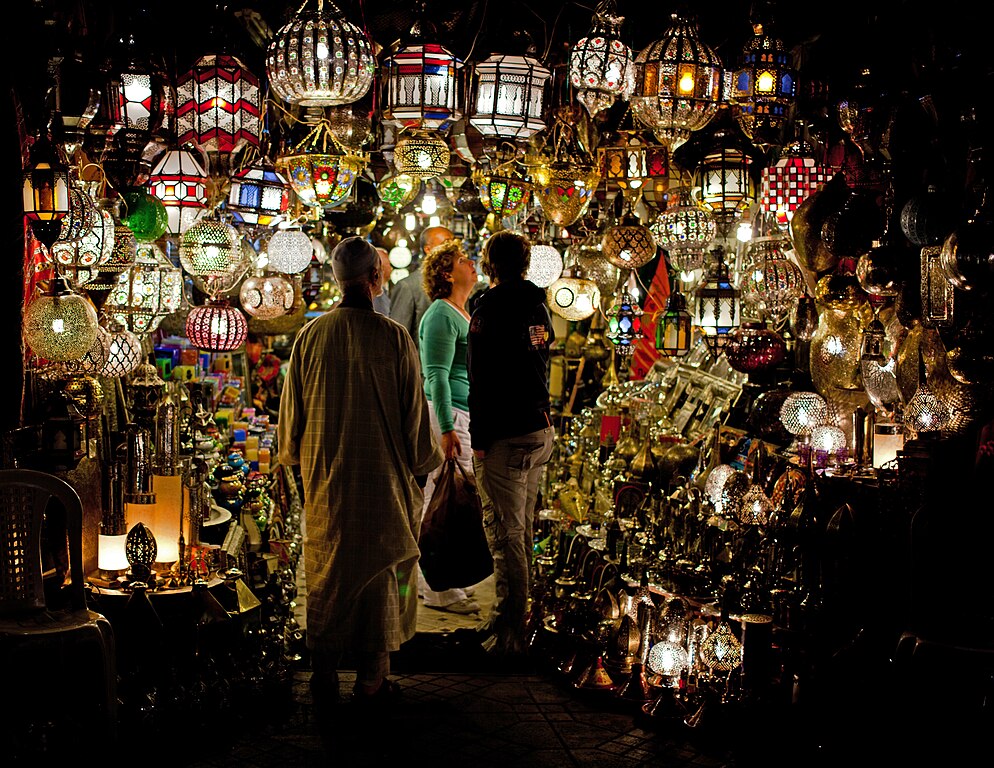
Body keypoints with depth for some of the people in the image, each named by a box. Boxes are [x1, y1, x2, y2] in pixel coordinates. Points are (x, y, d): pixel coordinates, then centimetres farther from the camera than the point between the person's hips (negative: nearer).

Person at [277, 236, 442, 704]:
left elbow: (291, 409, 5)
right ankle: (371, 678, 13)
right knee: (379, 570, 8)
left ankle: (323, 673, 21)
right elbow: (414, 413, -7)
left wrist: (294, 457, 21)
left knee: (325, 572, 13)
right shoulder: (393, 338, -12)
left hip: (325, 479, 3)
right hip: (383, 480, -3)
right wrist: (422, 465, 8)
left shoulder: (310, 336, -4)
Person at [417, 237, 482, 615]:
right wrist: (447, 428, -23)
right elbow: (437, 375, -18)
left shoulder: (461, 314, 18)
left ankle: (431, 580, 22)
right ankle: (438, 591, -1)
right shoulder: (441, 315, -12)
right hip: (447, 414, -10)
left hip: (461, 415, 10)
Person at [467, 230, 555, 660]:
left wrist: (479, 439, -12)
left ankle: (508, 636, -3)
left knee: (506, 536, -5)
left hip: (505, 438, -8)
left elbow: (482, 382, -16)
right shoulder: (538, 307, 11)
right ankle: (515, 616, 28)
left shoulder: (490, 309, -13)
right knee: (522, 531, 17)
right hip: (540, 432, 8)